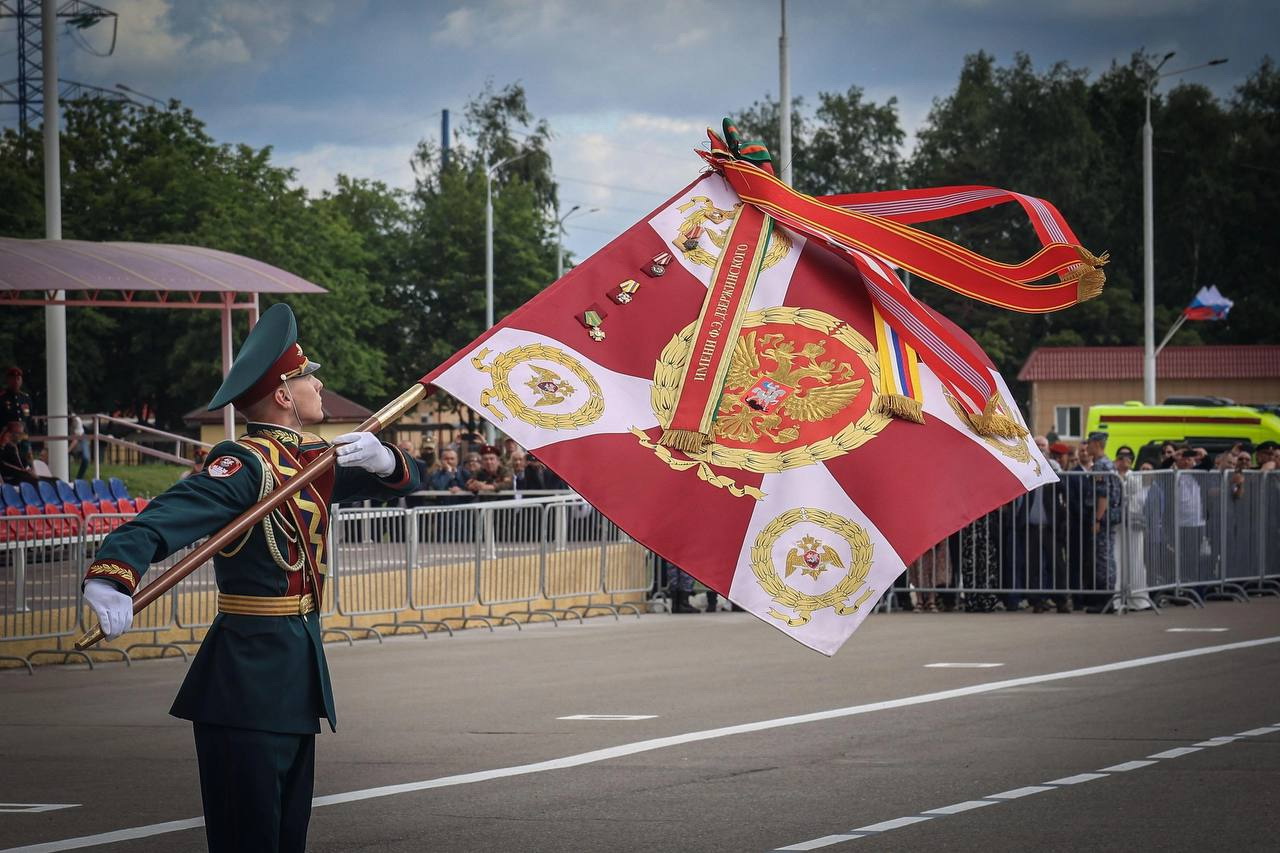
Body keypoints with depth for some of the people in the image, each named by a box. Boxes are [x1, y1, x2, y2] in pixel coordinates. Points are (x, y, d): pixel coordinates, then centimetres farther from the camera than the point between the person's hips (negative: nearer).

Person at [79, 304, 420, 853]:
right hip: (250, 673, -9)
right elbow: (168, 517, -32)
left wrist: (380, 458, -8)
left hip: (297, 666, 9)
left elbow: (401, 480, 17)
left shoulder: (313, 460, 11)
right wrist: (110, 577, -51)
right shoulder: (246, 465, -16)